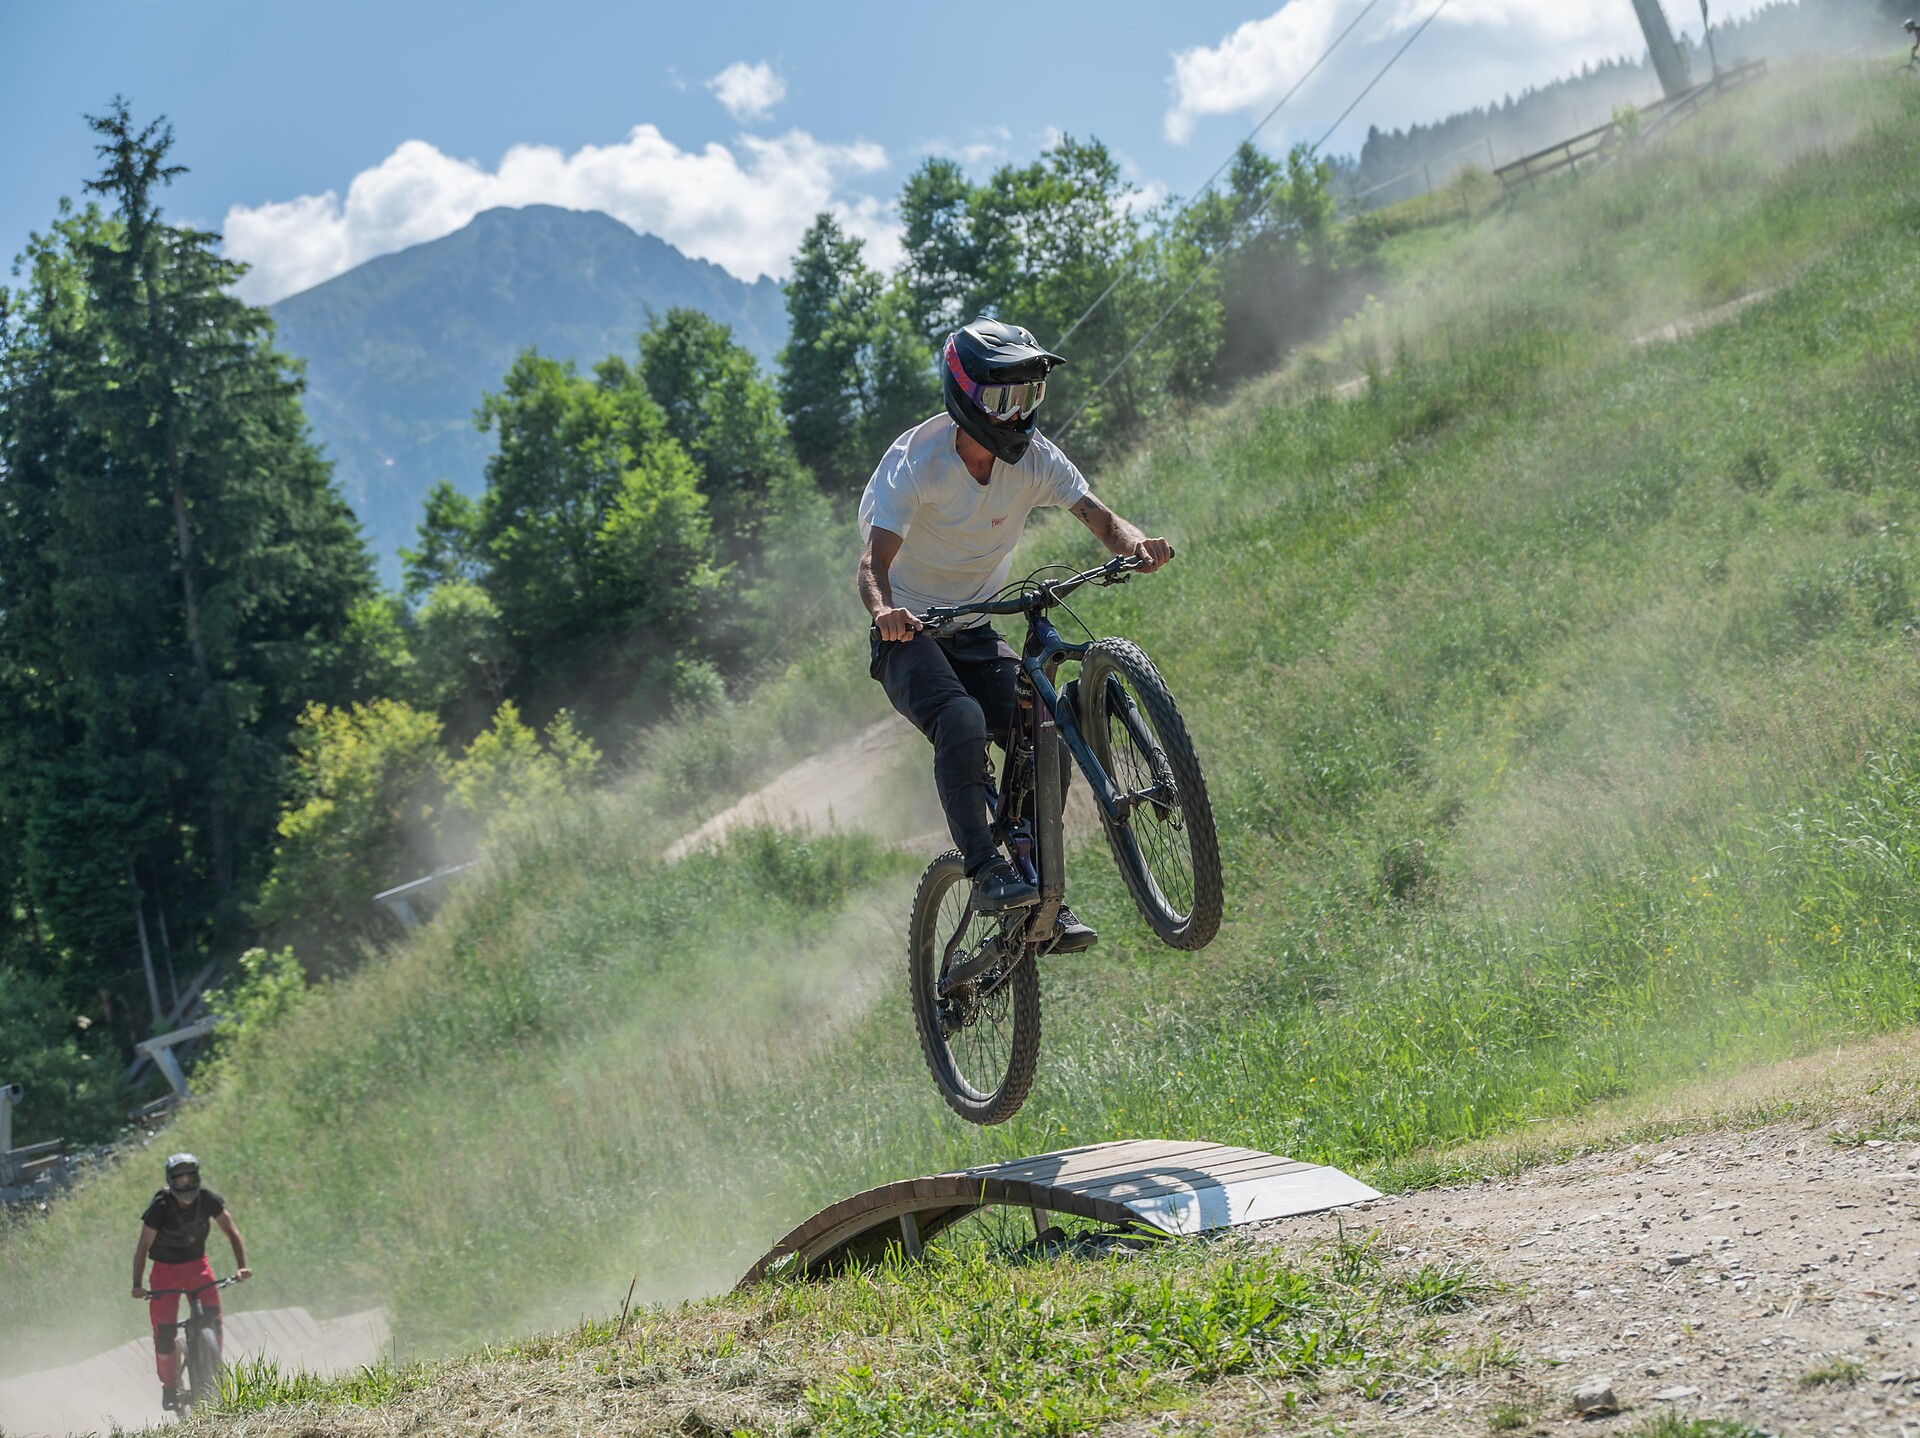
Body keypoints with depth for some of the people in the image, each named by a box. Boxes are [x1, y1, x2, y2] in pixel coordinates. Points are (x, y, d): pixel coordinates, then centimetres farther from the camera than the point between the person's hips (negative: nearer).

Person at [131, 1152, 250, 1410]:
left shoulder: (208, 1200, -16)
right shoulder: (160, 1207, -22)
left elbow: (232, 1232, -14)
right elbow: (143, 1247, -20)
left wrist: (241, 1265, -30)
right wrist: (138, 1284, -31)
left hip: (197, 1264, 2)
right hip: (166, 1268, -2)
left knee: (212, 1315, -21)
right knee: (164, 1331, -10)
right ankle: (169, 1387, 9)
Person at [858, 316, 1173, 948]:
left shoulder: (1034, 457, -6)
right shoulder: (914, 462, -20)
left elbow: (1096, 515, -14)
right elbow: (875, 561, -30)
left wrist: (1134, 543, -38)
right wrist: (885, 610, -53)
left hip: (975, 635, 5)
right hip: (909, 635, -5)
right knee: (962, 719, -34)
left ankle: (1043, 899, -6)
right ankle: (986, 871, -28)